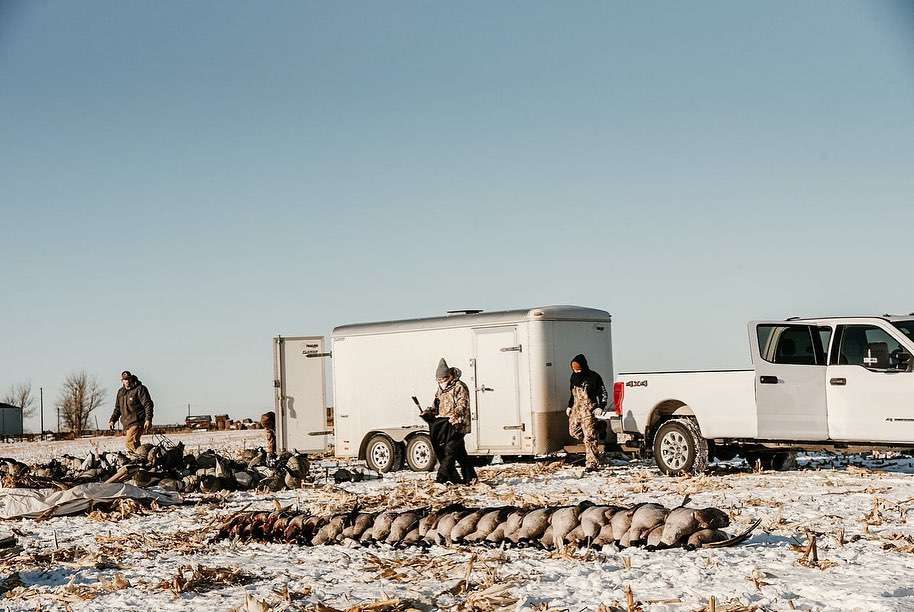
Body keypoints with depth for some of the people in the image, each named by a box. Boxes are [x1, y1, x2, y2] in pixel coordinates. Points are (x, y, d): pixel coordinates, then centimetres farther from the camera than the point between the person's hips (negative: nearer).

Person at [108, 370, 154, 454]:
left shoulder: (139, 389, -3)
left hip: (137, 423, -8)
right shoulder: (120, 392, 18)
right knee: (134, 444, 6)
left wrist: (148, 419, -21)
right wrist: (112, 420, 14)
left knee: (129, 443, -23)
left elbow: (148, 404, -10)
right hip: (126, 424, 8)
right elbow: (117, 408, 28)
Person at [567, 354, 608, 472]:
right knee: (573, 431, 8)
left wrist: (600, 407, -15)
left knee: (589, 436, -10)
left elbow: (603, 393, -5)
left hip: (588, 409, -8)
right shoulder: (574, 377, 11)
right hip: (576, 408, 8)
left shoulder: (593, 377, -9)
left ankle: (592, 463, -10)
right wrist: (570, 406, 19)